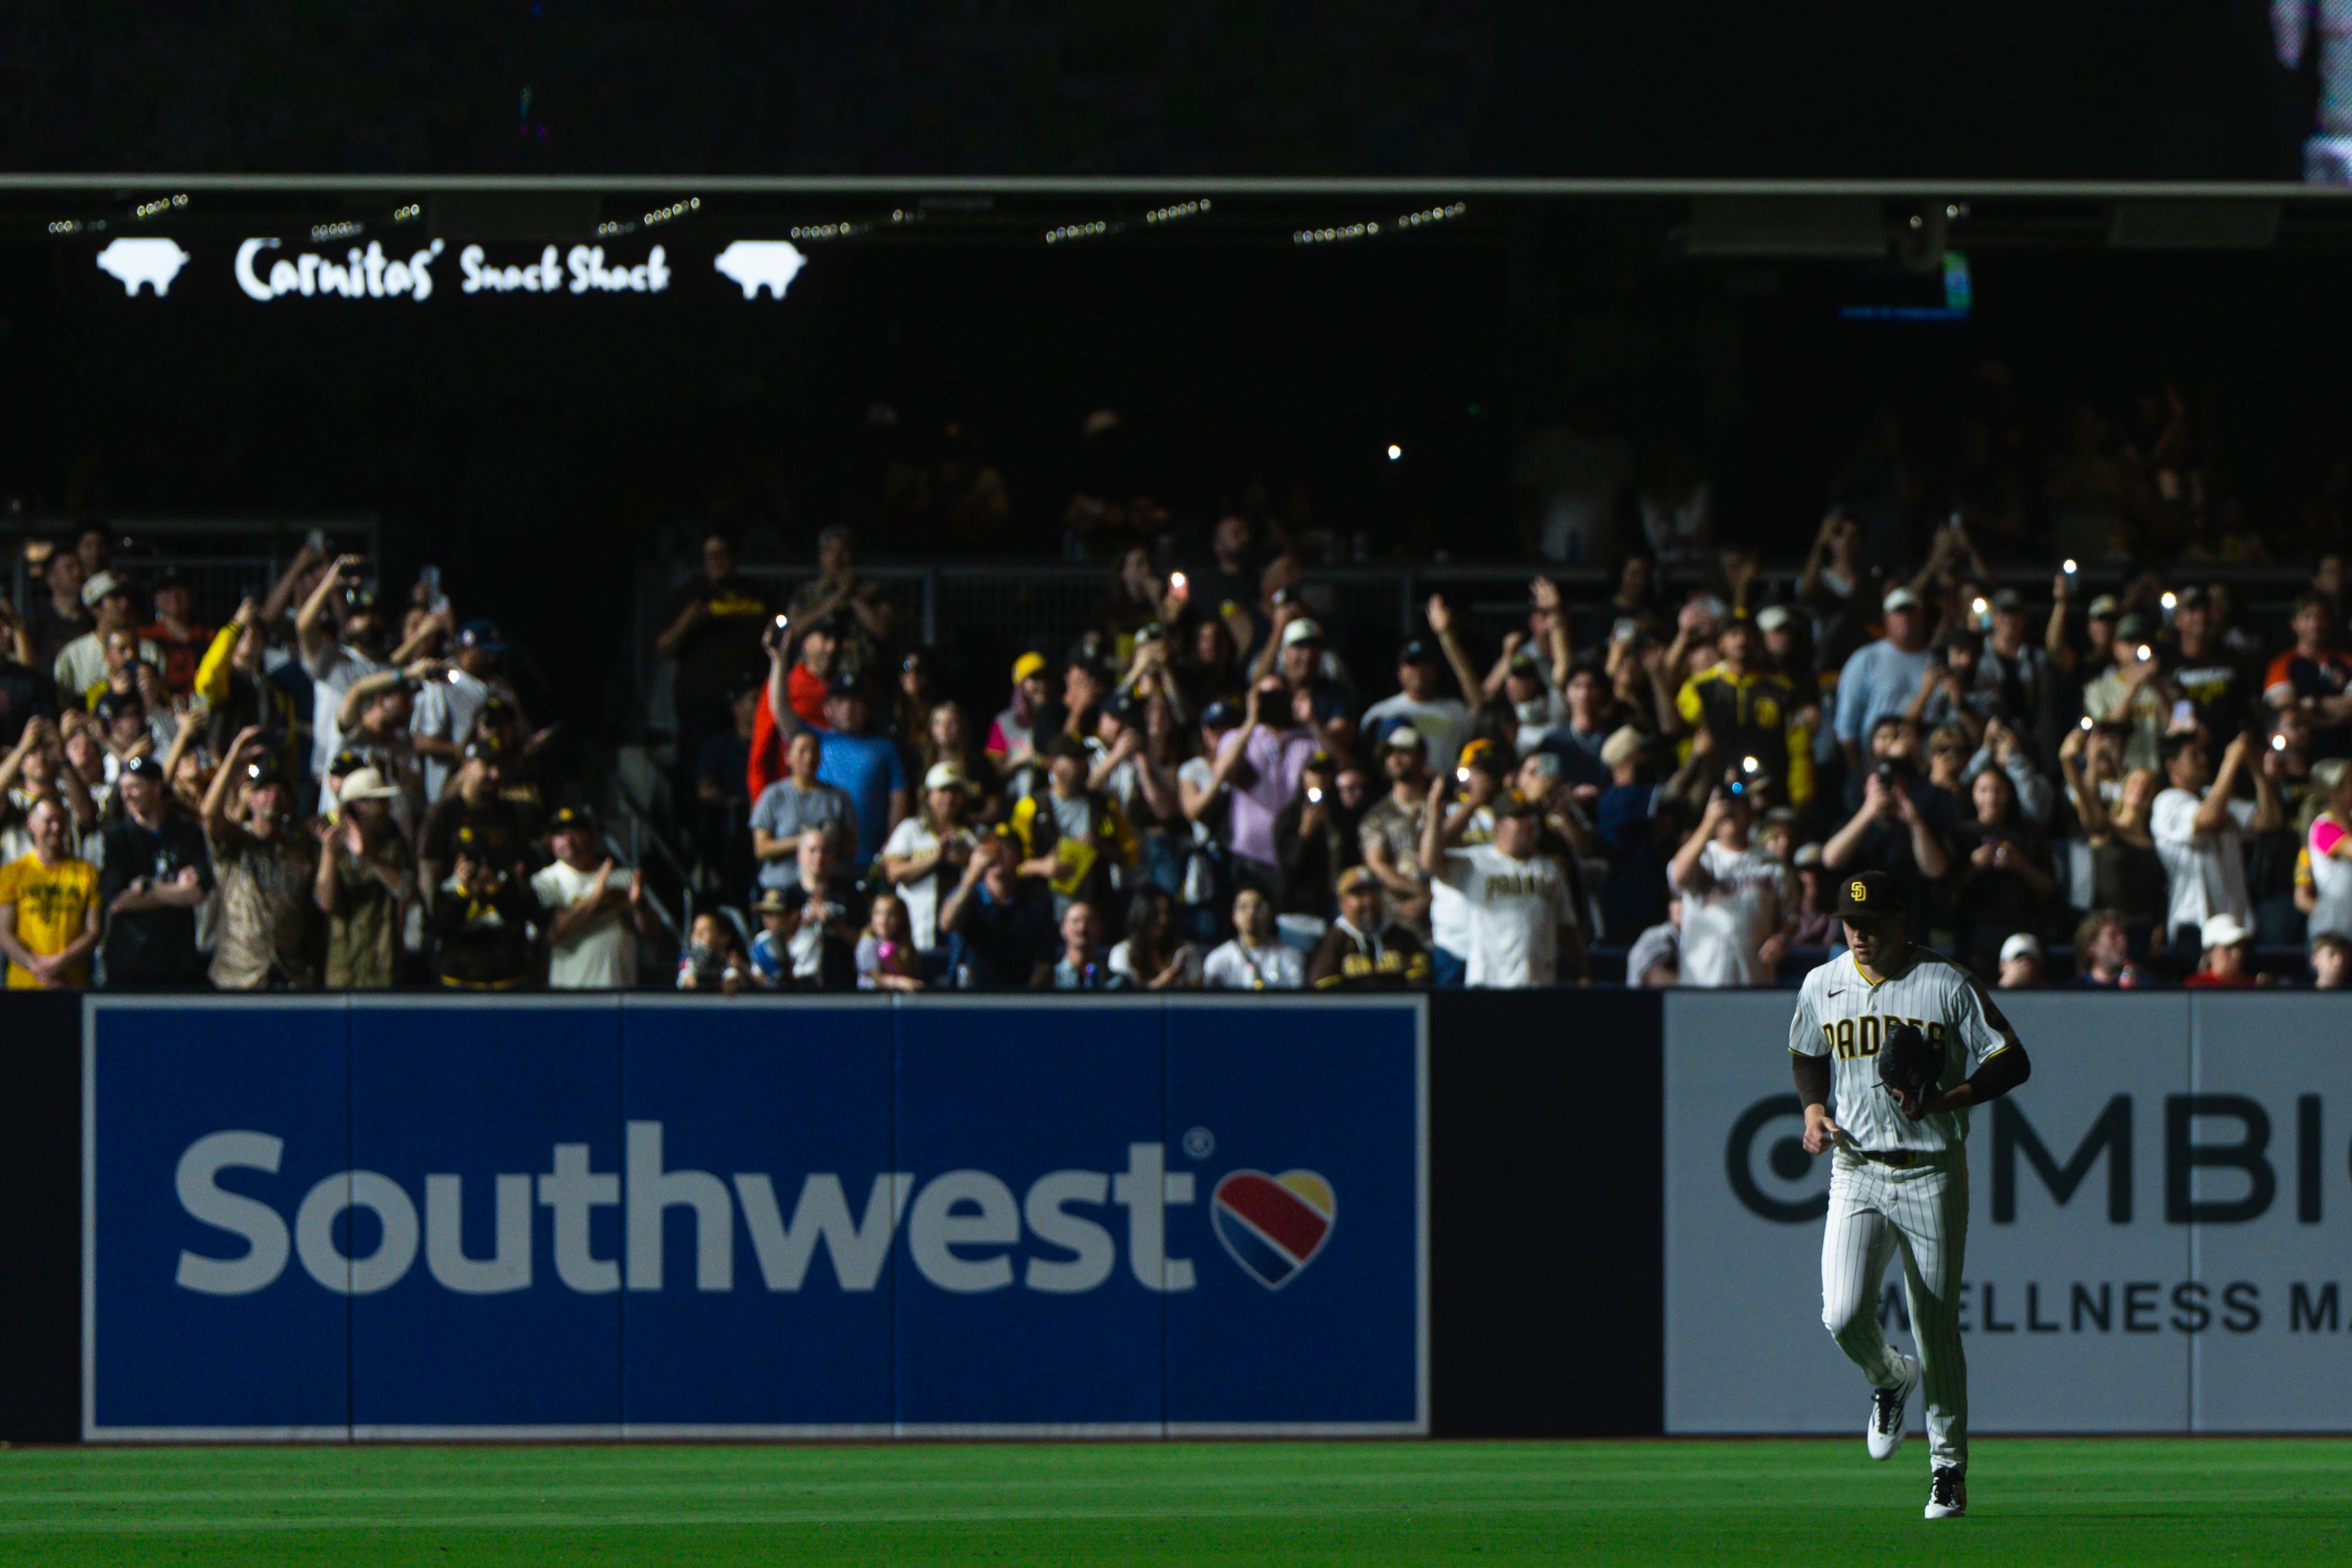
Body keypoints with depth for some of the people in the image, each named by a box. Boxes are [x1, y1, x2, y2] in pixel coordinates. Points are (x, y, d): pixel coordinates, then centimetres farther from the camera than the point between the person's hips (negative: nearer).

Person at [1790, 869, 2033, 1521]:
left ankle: (1949, 1468, 13)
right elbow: (1807, 1057, 24)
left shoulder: (1947, 985, -6)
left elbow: (2012, 1064, -4)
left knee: (1937, 1329, 0)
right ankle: (1890, 1380, 20)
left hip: (1931, 1174, -3)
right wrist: (1813, 1108, 2)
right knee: (1843, 1314, -14)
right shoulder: (1822, 986, 6)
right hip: (1855, 1170, 3)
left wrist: (1942, 1101, -19)